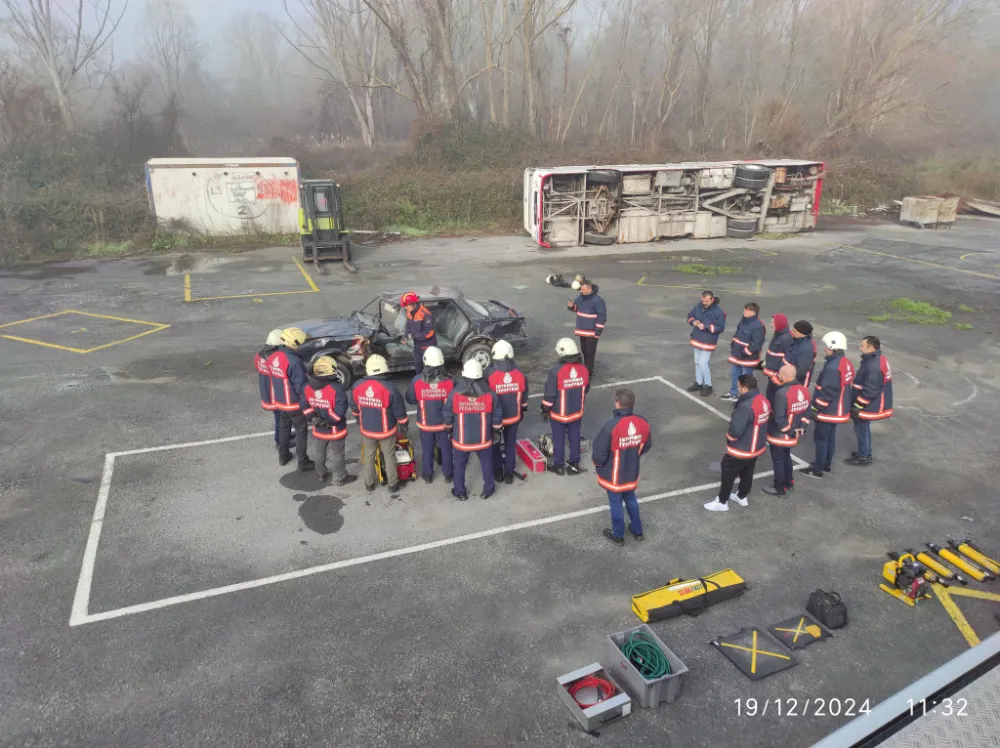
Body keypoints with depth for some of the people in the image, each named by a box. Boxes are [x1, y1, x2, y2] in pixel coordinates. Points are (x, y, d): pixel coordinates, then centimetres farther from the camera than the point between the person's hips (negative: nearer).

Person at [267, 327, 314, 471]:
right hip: (295, 404, -7)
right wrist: (306, 405, -14)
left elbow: (273, 379, 9)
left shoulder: (273, 357, -3)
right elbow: (301, 386, -24)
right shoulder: (294, 361, -28)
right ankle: (303, 462, 14)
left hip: (280, 401, 7)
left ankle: (283, 455, 38)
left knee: (284, 427, 24)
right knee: (301, 431, 6)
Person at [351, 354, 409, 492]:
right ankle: (393, 484, 29)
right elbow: (399, 411, -13)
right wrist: (404, 424, 5)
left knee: (368, 456, 22)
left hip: (366, 429, 3)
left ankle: (369, 484, 35)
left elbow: (354, 407, 4)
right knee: (389, 457, 16)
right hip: (386, 430, -3)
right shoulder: (389, 389, -24)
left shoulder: (357, 386, -12)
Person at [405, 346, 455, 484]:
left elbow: (410, 399, -6)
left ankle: (427, 475, 32)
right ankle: (448, 474, 33)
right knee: (446, 448, 19)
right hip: (444, 422, 0)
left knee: (427, 449, 19)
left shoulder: (417, 380, -19)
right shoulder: (449, 381, -20)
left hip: (425, 423, 0)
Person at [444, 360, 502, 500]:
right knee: (486, 463, 22)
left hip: (461, 438, 0)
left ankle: (460, 492, 34)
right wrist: (496, 433, 12)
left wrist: (449, 431, 14)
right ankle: (488, 490, 37)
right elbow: (497, 418, -4)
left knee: (460, 465, 20)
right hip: (483, 438, 0)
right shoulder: (490, 394, -13)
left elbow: (448, 417, -4)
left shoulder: (454, 394, -15)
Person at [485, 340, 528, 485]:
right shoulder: (520, 374, -11)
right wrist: (522, 411, 18)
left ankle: (497, 472, 29)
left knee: (495, 444, 18)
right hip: (513, 416, 2)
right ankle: (509, 473, 25)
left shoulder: (489, 375, -21)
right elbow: (524, 397, 1)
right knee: (510, 444, 17)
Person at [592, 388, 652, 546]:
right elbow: (646, 446, 4)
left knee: (616, 504, 16)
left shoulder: (611, 426, -31)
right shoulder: (643, 423, -13)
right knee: (631, 499, 27)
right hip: (632, 473, 5)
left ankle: (618, 535, 35)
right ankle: (637, 530, 44)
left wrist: (598, 463, -2)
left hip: (613, 476, -5)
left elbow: (598, 454, -24)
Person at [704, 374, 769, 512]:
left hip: (741, 450, -8)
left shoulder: (746, 406, -32)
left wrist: (729, 438, -9)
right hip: (757, 447, 8)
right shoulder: (764, 401, -3)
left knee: (728, 474, 10)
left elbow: (735, 430, -30)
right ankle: (742, 497, 44)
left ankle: (722, 502, 23)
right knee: (747, 473, 25)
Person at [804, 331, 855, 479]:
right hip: (839, 409, 9)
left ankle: (818, 469, 12)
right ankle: (827, 464, 35)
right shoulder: (846, 363, 4)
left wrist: (815, 409, -17)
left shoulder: (832, 367, -28)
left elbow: (826, 392, -26)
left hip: (828, 410, -9)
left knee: (821, 438, 3)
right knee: (830, 436, 21)